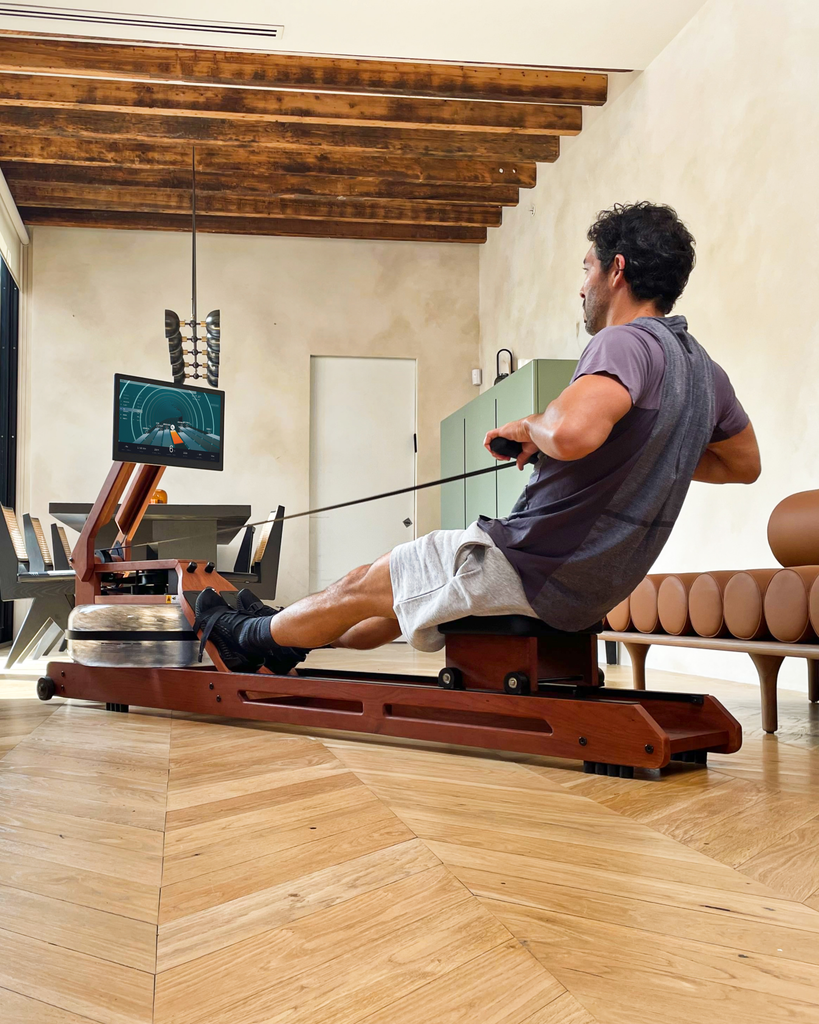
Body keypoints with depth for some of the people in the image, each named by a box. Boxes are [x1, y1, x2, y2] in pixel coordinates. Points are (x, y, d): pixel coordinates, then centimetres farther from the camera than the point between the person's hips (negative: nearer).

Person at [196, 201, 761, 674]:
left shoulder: (628, 343, -20)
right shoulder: (707, 371, 8)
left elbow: (573, 431, -41)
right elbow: (744, 463, 22)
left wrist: (532, 427, -18)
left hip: (531, 565, -9)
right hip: (596, 585, 9)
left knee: (359, 590, 11)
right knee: (399, 590, 26)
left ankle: (248, 637, 35)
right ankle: (288, 645, 43)